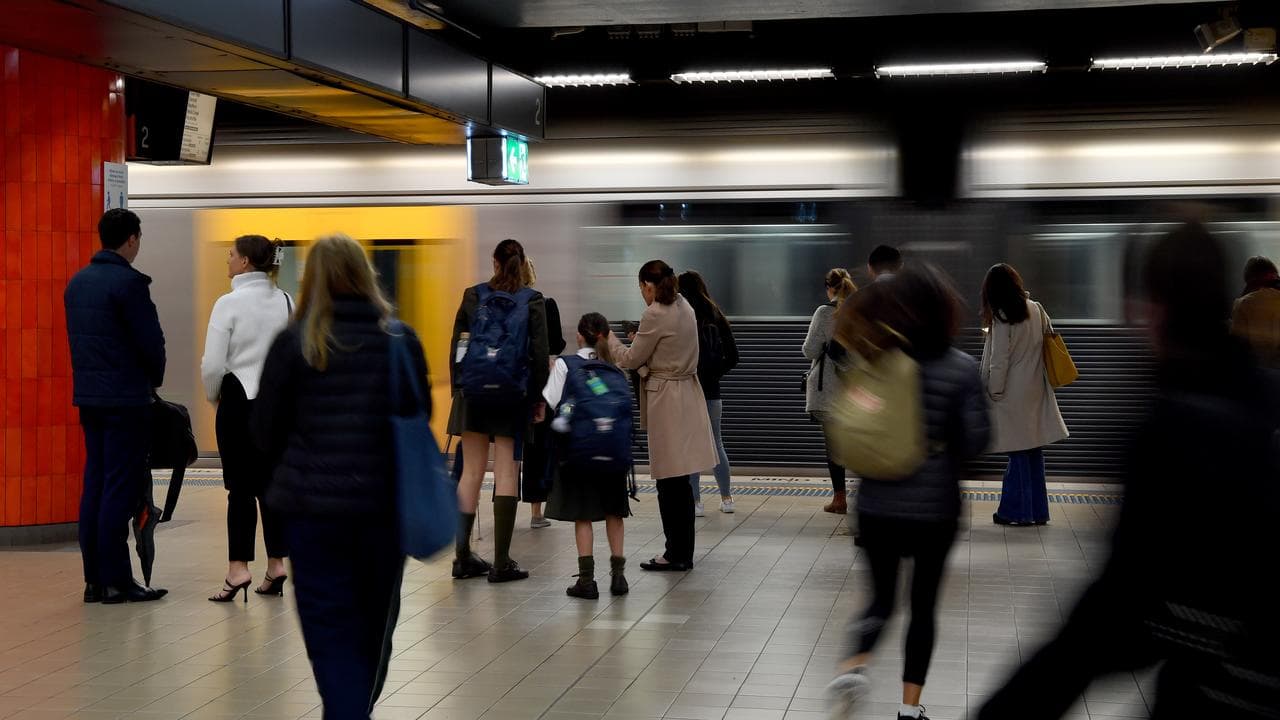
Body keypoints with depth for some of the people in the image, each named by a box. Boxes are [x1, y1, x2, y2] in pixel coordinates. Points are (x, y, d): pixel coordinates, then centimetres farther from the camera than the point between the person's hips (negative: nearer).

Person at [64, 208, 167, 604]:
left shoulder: (77, 282, 11)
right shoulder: (129, 282, -14)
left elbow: (76, 338, 15)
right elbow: (151, 341, -15)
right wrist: (155, 379, 5)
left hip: (88, 395, 8)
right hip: (126, 397, -8)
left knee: (95, 484, 10)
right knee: (121, 489, -4)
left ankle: (94, 578, 13)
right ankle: (116, 581, -2)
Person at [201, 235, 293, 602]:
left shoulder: (230, 303, -12)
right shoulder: (285, 302, 4)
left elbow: (213, 364, -13)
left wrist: (213, 396, 5)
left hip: (239, 402, -5)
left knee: (240, 487, -1)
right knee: (270, 483, 11)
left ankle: (238, 568, -3)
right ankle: (276, 565, 13)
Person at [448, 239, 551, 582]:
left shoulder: (473, 296, 3)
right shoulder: (532, 301, -2)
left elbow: (456, 346, 5)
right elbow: (540, 354, -3)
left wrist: (458, 387, 11)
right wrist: (538, 397, 6)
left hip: (473, 390, 2)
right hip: (513, 395, -2)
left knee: (471, 470, 8)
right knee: (506, 471, 1)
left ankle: (463, 556, 10)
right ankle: (501, 561, -1)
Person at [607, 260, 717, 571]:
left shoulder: (655, 315, -17)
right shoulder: (684, 308, 9)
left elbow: (631, 360, -7)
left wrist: (609, 339, 8)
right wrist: (639, 337, 15)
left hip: (667, 400, -9)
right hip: (687, 393, 9)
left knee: (670, 480, -2)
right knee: (679, 481, 14)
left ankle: (677, 553, 3)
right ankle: (682, 552, 21)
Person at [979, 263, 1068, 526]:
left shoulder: (1002, 317, -15)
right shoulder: (1036, 310, 2)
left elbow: (999, 362, -14)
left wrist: (994, 393, -6)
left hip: (1013, 395, -6)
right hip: (1036, 394, 6)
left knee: (1018, 454, 0)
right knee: (1034, 451, 12)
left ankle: (1017, 511, 7)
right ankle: (1038, 510, 18)